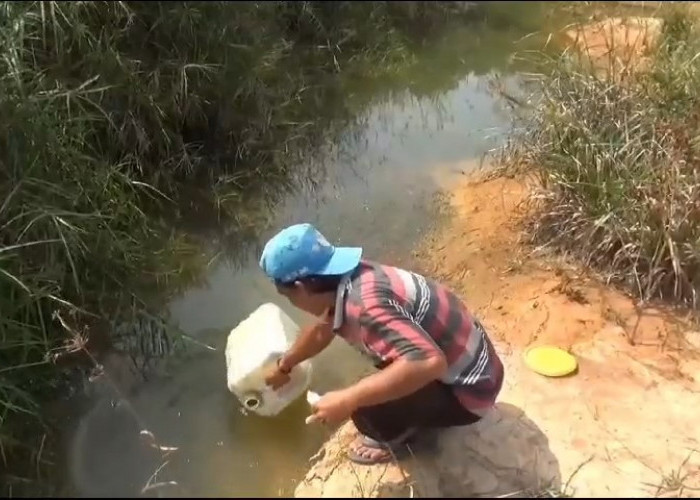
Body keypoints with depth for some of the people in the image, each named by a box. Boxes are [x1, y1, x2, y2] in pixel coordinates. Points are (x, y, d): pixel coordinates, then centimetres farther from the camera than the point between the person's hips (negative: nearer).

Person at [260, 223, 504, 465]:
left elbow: (429, 363, -44)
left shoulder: (365, 306, -33)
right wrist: (283, 367, 31)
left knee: (365, 410, -21)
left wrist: (347, 400, -36)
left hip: (466, 392, -9)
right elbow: (321, 330, 16)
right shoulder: (350, 280, -4)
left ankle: (397, 438, 12)